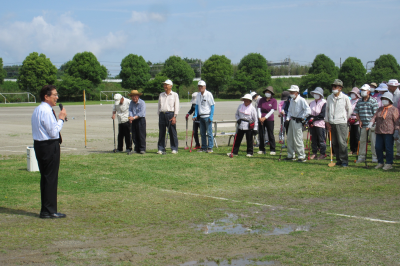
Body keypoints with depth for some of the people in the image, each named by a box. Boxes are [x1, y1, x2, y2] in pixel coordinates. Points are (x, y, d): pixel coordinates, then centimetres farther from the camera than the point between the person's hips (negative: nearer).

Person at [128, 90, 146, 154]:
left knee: (141, 135, -7)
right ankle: (137, 149, 12)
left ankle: (142, 149, -3)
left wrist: (134, 118, -26)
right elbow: (130, 110, 1)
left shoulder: (142, 103, -8)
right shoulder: (131, 103, 11)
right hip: (134, 121, 6)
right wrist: (130, 117, -19)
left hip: (141, 120, -6)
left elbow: (141, 113, -17)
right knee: (134, 136, 5)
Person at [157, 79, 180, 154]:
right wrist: (159, 115, 10)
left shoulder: (175, 95, 6)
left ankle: (174, 149, 3)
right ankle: (161, 149, 8)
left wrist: (174, 117, -8)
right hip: (162, 114, 4)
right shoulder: (161, 95, 18)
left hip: (170, 114, -4)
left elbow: (176, 106, 1)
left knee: (172, 132, -3)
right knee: (161, 132, 2)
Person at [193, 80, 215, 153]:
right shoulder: (198, 94, 9)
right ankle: (204, 147, 17)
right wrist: (195, 115, 5)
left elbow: (212, 105, -8)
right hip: (201, 116, 6)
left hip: (207, 116, -6)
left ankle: (210, 148, 1)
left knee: (209, 132, -4)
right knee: (202, 133, 10)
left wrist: (211, 116, -13)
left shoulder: (208, 94, -8)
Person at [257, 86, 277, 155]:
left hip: (269, 119, -3)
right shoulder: (262, 100, 8)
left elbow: (272, 110, -8)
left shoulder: (274, 101, 0)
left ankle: (272, 150, 2)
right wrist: (260, 117, -9)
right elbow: (259, 108, 5)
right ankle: (262, 149, 14)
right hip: (261, 119, 3)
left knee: (270, 134, -3)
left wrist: (265, 117, -15)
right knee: (261, 134, 5)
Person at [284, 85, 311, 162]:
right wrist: (288, 118, 11)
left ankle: (302, 156, 1)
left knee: (298, 139, -7)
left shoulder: (301, 100, -15)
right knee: (290, 139, 12)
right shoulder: (292, 100, 11)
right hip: (292, 120, 9)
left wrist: (302, 118, -15)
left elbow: (308, 111, -23)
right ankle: (291, 155, 23)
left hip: (298, 122, -9)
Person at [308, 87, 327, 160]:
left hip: (320, 124, -6)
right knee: (313, 139, 8)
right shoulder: (311, 103, 15)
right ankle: (314, 153, 15)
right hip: (312, 124, 6)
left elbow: (322, 115, -12)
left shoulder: (324, 103, -5)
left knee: (321, 140, -3)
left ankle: (322, 154, 4)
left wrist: (314, 118, -14)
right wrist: (310, 120, -5)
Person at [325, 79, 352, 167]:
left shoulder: (345, 98, -1)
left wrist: (345, 119, 11)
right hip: (331, 123, 4)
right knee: (334, 143, 6)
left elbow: (349, 110, 8)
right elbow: (327, 110, 14)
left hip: (341, 123, -4)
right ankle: (338, 160, 14)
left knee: (342, 142, -9)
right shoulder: (329, 98, 10)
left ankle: (344, 160, -4)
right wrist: (327, 122, 8)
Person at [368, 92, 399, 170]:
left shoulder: (394, 109, -1)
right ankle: (380, 163, 16)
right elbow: (375, 117, 11)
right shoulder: (380, 109, 18)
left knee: (388, 148, -4)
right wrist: (370, 124, -7)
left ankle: (389, 164, 5)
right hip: (379, 132, 6)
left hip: (389, 132, -6)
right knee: (378, 147, 4)